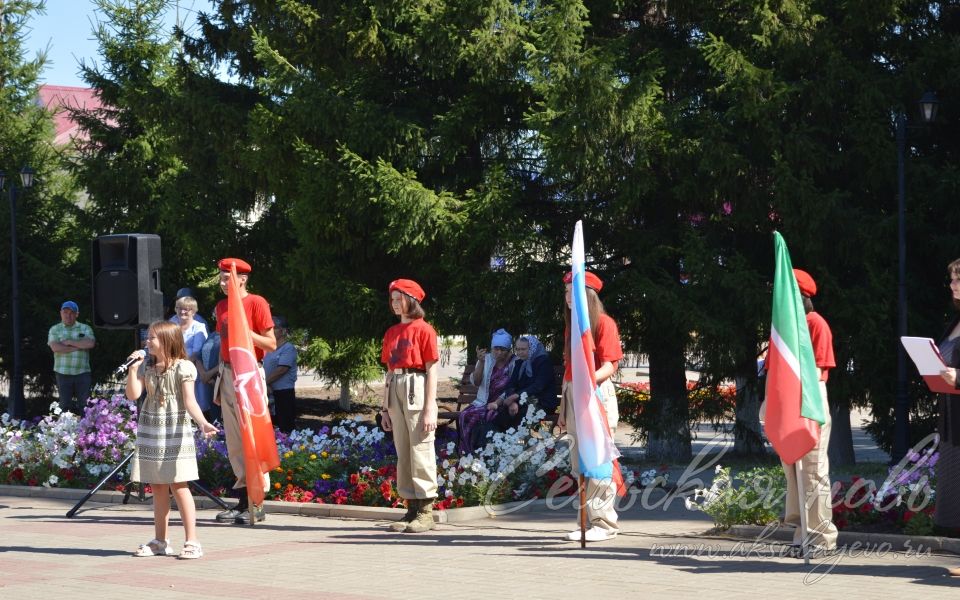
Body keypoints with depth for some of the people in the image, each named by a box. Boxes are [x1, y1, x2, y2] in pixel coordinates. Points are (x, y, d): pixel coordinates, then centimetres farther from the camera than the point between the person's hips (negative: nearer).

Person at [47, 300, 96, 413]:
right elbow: (55, 347, -10)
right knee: (65, 405, 1)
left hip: (82, 373, 0)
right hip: (63, 373, 0)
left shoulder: (85, 328, 9)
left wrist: (69, 342, -8)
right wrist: (79, 347, -9)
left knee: (84, 404, -3)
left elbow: (90, 343, -9)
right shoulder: (55, 330, 7)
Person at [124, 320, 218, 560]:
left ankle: (192, 542, -6)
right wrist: (133, 368, -8)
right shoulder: (146, 367, 9)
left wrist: (203, 422, -30)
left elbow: (189, 400, -15)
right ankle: (160, 541, 19)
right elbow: (133, 394, -1)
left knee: (179, 486, -8)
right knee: (158, 487, 10)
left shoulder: (183, 367, -8)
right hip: (150, 431, 5)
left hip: (175, 431, -5)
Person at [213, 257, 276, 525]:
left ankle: (256, 505, -6)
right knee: (233, 440, 7)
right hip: (228, 373, 7)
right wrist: (219, 383, 18)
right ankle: (243, 500, 12)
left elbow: (271, 344, -7)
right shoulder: (221, 306, 15)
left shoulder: (256, 303, -6)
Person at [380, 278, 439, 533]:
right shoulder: (391, 333, 16)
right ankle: (412, 509, 12)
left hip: (416, 388, -7)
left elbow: (432, 370, -7)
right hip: (395, 390, 7)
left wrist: (430, 407, -13)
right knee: (402, 452, 7)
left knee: (421, 450, -7)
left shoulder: (423, 329, -4)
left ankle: (426, 511, -5)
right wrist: (384, 407, 15)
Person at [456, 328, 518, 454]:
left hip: (502, 404, -4)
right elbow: (476, 382, 0)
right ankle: (467, 452, -20)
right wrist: (481, 362, -12)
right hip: (483, 402, 4)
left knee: (484, 417, -34)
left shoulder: (515, 364, -2)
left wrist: (497, 403, -20)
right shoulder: (487, 359, 9)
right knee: (464, 415, -24)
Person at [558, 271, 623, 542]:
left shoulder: (604, 323, -5)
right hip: (573, 396, 8)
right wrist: (563, 407, 17)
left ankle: (605, 523, -6)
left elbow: (610, 365, -12)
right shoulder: (571, 325, 17)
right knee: (579, 463, 6)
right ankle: (589, 521, 11)